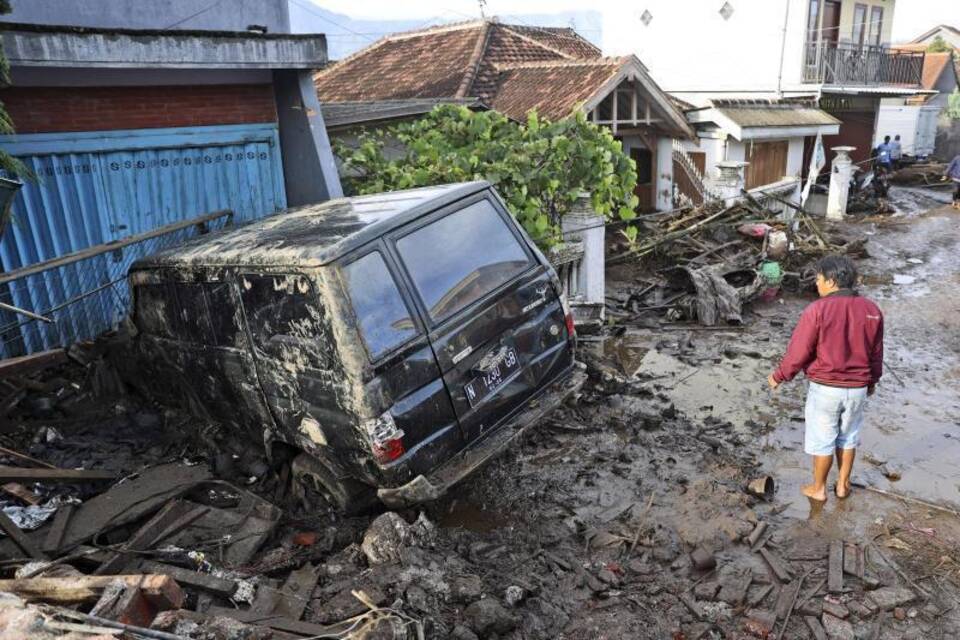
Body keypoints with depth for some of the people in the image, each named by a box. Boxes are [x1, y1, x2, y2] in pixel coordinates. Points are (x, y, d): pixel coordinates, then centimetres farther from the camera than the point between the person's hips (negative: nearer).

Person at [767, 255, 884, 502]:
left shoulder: (817, 310, -19)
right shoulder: (872, 310, -3)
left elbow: (799, 352, -15)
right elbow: (876, 353, 7)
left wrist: (778, 376, -1)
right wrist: (872, 381, 24)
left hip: (824, 387, -4)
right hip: (857, 388, 4)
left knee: (822, 439, 11)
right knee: (848, 437, 22)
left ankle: (818, 488, 25)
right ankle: (843, 484, 34)